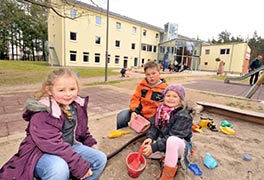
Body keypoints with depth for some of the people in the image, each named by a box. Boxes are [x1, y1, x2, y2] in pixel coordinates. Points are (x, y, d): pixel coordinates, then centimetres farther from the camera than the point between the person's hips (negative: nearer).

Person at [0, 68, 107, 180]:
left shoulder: (77, 106, -2)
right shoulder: (42, 113, -24)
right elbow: (53, 144, -31)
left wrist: (91, 143, 14)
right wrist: (79, 165, -29)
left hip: (68, 147, 7)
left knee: (100, 159, -4)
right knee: (60, 168, -38)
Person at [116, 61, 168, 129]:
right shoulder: (142, 85, 4)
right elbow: (135, 98, 4)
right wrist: (133, 111, -14)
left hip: (151, 117, -3)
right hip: (138, 112, 4)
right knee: (121, 116, -15)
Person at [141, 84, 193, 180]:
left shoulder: (184, 116, -22)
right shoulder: (162, 109, -3)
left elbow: (173, 137, -27)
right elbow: (155, 126, 2)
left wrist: (154, 147, -30)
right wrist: (150, 137, -19)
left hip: (180, 145, -6)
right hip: (164, 143, 6)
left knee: (172, 141, -41)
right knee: (145, 151, -14)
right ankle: (172, 159, 0)